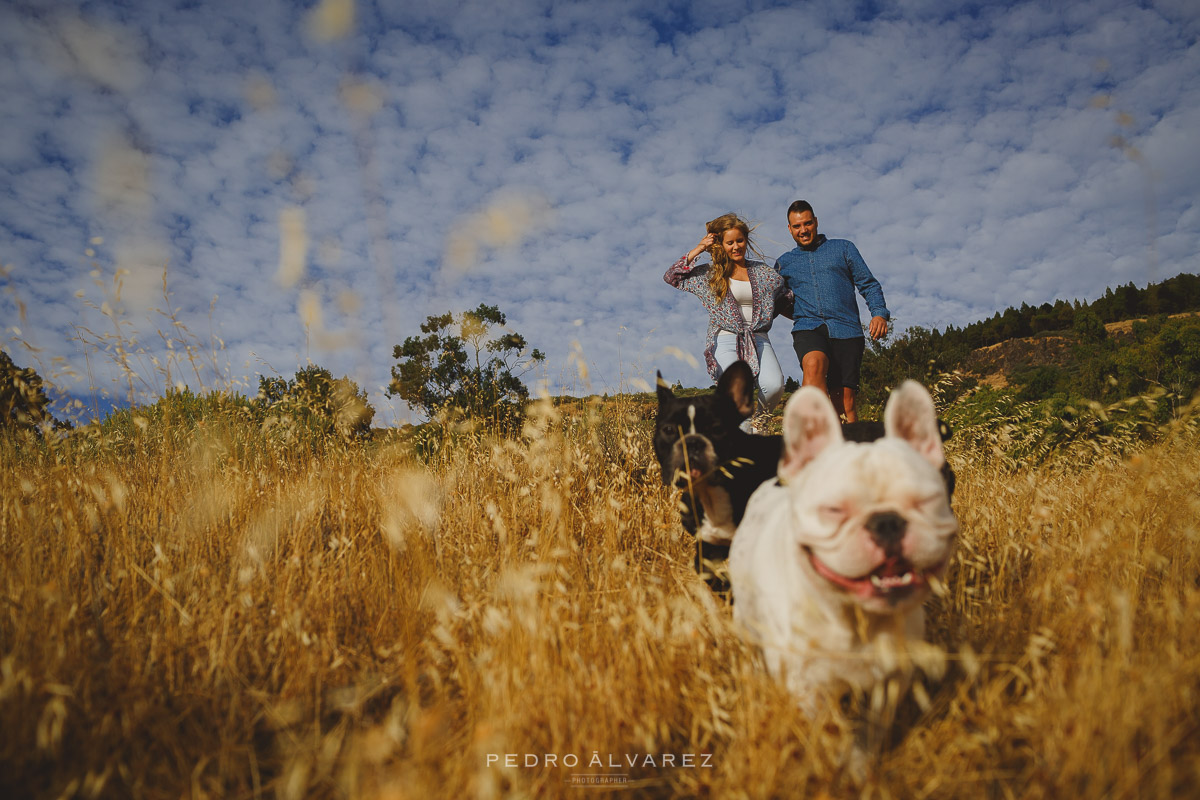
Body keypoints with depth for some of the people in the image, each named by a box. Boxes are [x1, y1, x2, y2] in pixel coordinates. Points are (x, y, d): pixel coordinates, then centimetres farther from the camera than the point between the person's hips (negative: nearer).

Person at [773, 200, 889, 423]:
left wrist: (879, 313, -5)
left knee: (845, 399, -9)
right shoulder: (784, 262, 22)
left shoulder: (843, 248, 18)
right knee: (813, 364, -33)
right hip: (808, 327, 0)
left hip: (845, 329, 1)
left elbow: (869, 285, 13)